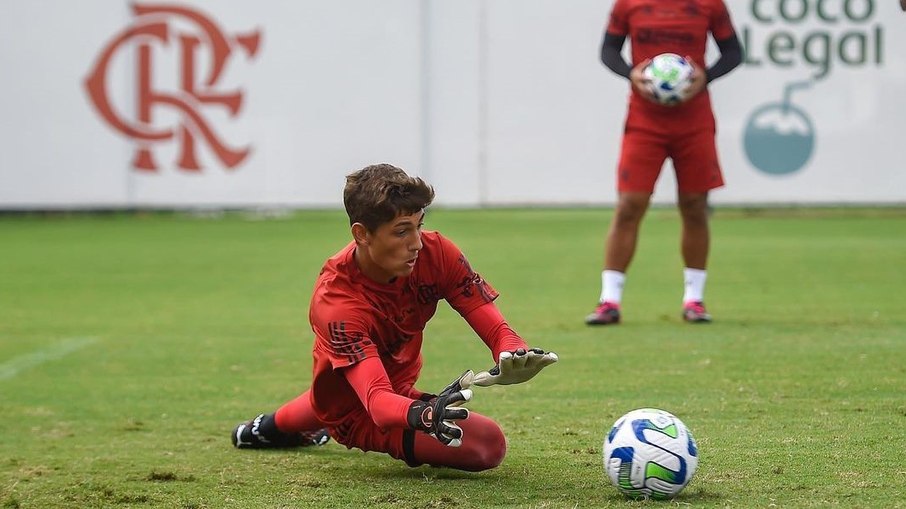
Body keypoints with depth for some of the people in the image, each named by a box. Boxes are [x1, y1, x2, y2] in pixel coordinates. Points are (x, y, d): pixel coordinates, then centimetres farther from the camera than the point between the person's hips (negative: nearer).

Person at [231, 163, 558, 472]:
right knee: (488, 444, -22)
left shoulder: (435, 253, -22)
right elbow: (376, 399, -45)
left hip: (398, 390, 6)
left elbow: (496, 330, -22)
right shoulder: (336, 300, -36)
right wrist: (422, 415, -67)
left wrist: (514, 355, -46)